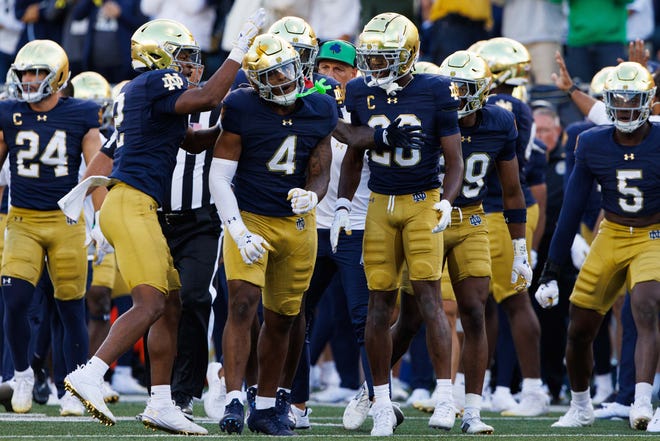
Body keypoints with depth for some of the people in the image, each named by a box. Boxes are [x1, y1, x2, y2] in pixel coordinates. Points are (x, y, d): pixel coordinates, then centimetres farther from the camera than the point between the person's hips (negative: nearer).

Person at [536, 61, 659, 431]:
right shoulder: (592, 144, -6)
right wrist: (551, 271, 1)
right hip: (611, 236, 4)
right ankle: (580, 408, 28)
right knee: (579, 330, 6)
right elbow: (572, 209, 1)